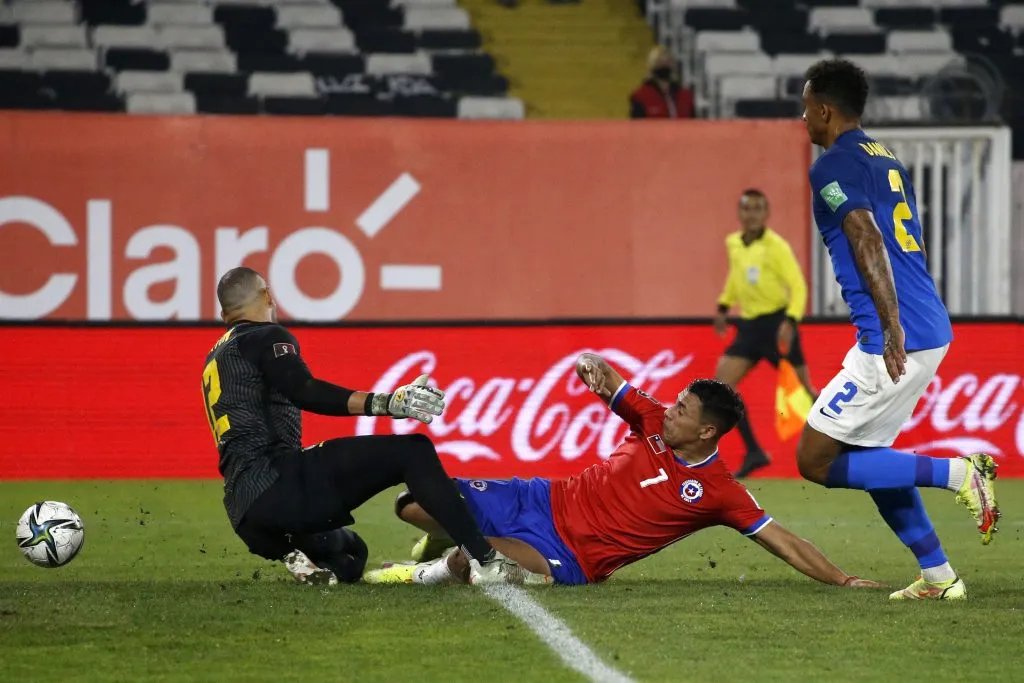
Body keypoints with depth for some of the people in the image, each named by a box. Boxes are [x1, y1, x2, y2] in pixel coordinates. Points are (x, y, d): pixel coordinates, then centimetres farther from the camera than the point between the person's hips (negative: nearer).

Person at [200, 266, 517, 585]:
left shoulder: (216, 358, 26)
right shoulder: (265, 337, 1)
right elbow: (305, 394, -19)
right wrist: (386, 404, -29)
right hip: (275, 483, -9)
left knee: (349, 556, 31)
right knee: (413, 451, -9)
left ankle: (295, 557, -1)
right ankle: (485, 560, -20)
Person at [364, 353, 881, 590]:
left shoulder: (718, 492, -13)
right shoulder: (655, 422, 0)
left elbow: (778, 539, -13)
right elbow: (606, 383, 12)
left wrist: (840, 580, -20)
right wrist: (595, 366, -14)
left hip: (571, 558, -5)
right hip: (543, 503, 5)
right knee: (416, 504, -5)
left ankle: (440, 570, -1)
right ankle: (436, 547, 31)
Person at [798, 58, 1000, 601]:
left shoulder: (833, 166, -8)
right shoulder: (887, 161, 20)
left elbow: (868, 240, -22)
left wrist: (892, 326, -30)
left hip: (893, 340, -9)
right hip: (932, 331, 9)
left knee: (815, 462, -3)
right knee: (865, 456, 20)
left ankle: (957, 473, -10)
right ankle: (938, 577, 15)